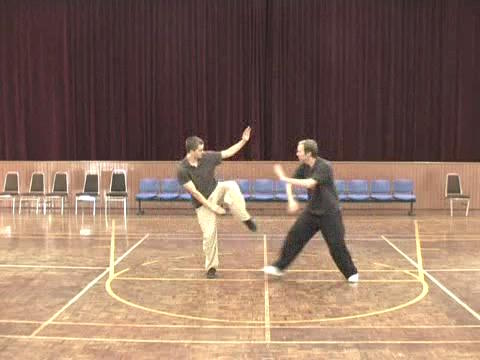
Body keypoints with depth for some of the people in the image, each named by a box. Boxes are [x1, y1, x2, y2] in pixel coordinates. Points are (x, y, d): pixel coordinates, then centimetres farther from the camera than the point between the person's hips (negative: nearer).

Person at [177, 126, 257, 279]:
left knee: (231, 186, -30)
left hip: (216, 191, 3)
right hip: (202, 203, -3)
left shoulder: (208, 157, -10)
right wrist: (212, 207, -20)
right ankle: (211, 267, 15)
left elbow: (228, 152, 1)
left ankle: (246, 219, -20)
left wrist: (243, 141, -9)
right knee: (209, 234, -6)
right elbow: (194, 192, -20)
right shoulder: (182, 170, -21)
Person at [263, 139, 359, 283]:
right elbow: (290, 182, 4)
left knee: (336, 244, -3)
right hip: (311, 211, 6)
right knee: (294, 236, 2)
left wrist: (284, 178, -35)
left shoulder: (324, 167, -24)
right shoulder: (304, 167, -2)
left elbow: (309, 183, -38)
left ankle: (351, 273, 17)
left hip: (329, 213, -6)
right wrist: (291, 200, -15)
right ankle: (279, 267, 12)